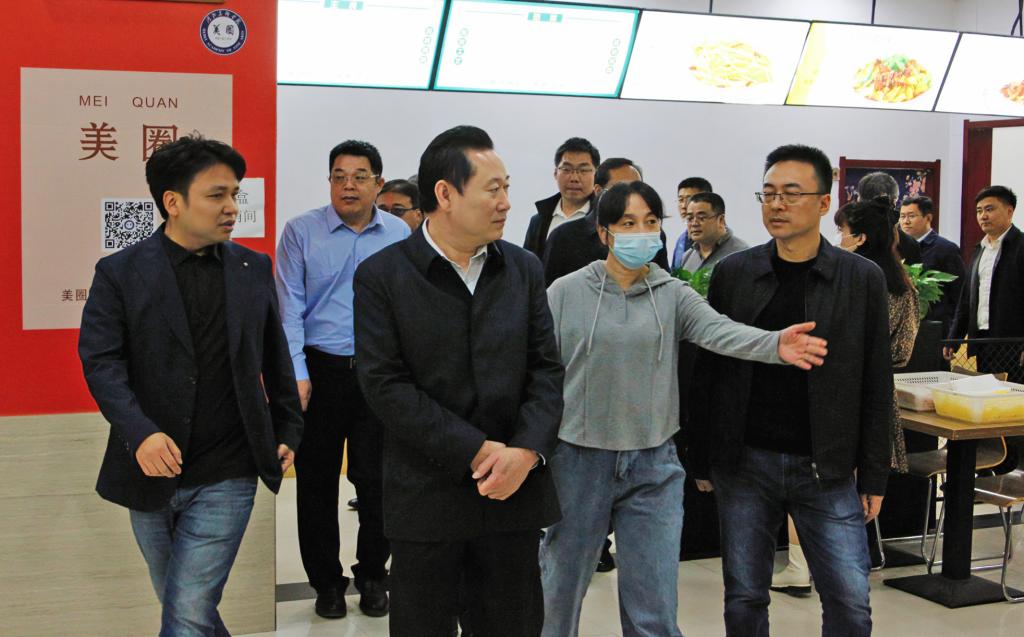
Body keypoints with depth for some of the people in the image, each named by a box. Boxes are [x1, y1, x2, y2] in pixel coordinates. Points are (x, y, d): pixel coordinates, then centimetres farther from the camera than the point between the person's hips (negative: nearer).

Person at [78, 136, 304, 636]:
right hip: (152, 473, 1)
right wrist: (140, 433, -25)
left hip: (226, 478, 0)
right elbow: (101, 361, -11)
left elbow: (274, 359, 12)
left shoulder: (254, 269, 4)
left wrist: (288, 431, 11)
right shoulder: (120, 272, -4)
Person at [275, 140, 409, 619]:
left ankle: (372, 576, 24)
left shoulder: (399, 235, 5)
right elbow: (290, 307, -2)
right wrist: (297, 374, -10)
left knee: (376, 481, 4)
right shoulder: (301, 232, 1)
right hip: (320, 370, 0)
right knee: (316, 481, 8)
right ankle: (326, 581, 24)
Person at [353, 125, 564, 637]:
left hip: (516, 490, 3)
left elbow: (546, 369, 4)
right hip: (426, 496, -3)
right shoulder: (381, 276, -5)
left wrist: (527, 451, -13)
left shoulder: (523, 269, 7)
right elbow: (385, 384, -12)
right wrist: (477, 452, -17)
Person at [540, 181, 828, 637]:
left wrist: (775, 344, -37)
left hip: (652, 465, 1)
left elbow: (720, 331, -17)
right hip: (578, 460, -1)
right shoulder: (565, 293, -2)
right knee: (561, 593, 13)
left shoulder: (673, 295, 2)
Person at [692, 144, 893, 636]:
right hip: (744, 464, 1)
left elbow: (875, 386, 1)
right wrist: (703, 461, 4)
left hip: (828, 469, -1)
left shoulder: (863, 279, -1)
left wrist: (874, 476, 1)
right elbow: (709, 373, 5)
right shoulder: (732, 274, 1)